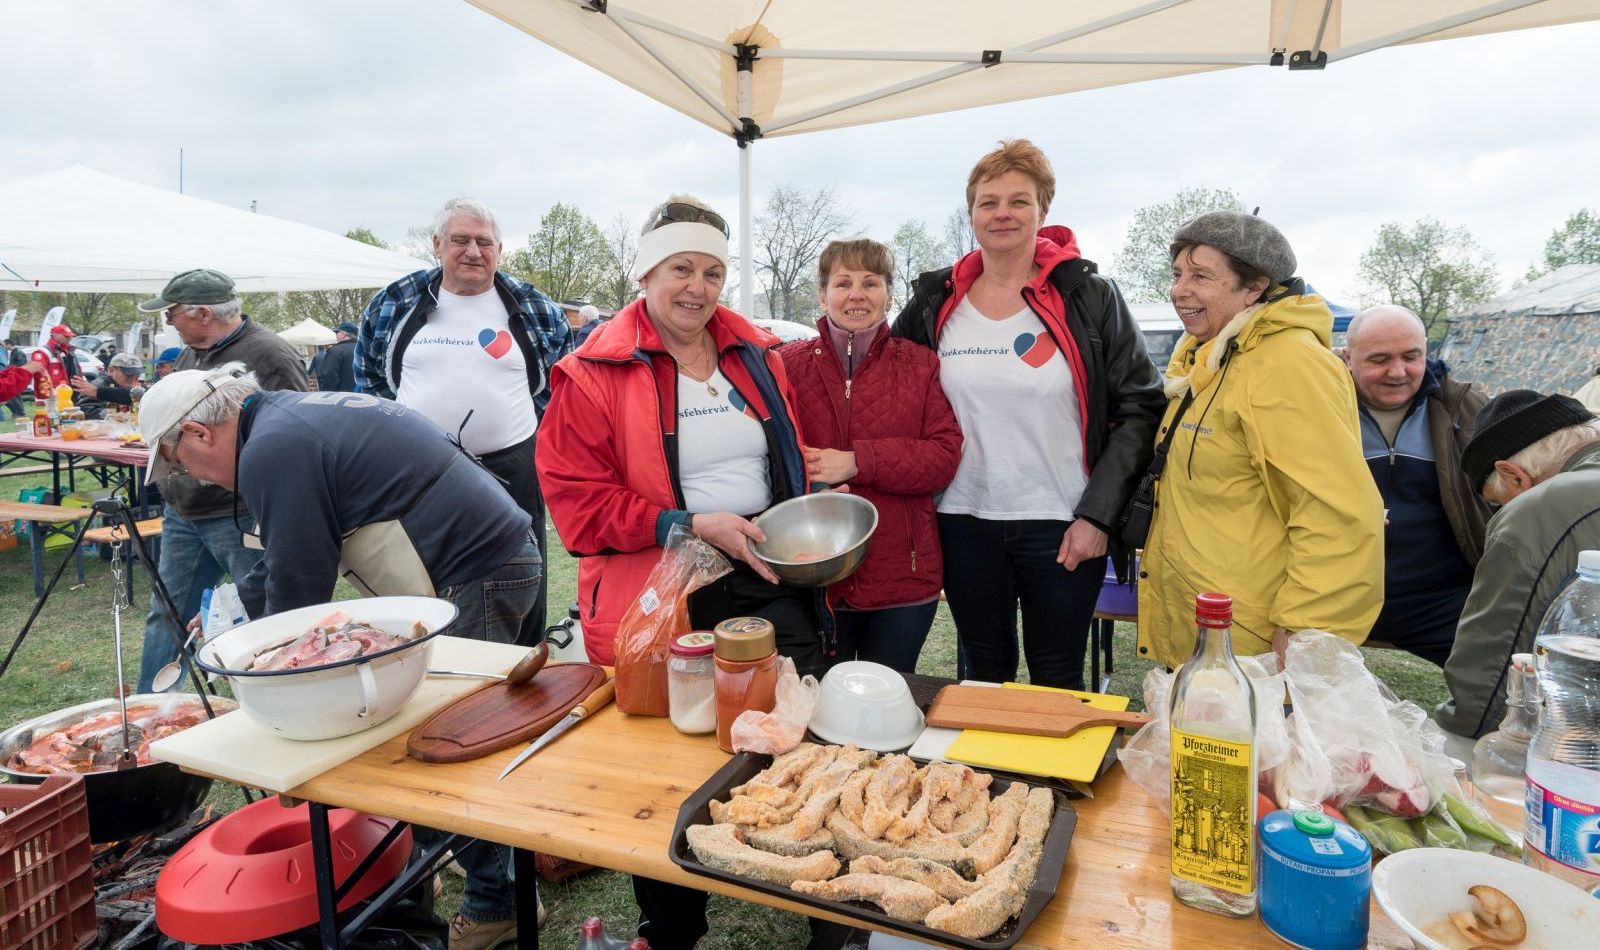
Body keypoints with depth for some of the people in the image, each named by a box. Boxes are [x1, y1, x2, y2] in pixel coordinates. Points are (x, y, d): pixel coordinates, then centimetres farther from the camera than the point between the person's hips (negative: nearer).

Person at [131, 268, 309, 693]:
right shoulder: (191, 353, 12)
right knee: (166, 614, 18)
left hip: (242, 518, -9)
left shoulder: (270, 356, -16)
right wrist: (165, 480, 21)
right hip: (182, 515, 9)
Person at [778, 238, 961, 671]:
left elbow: (945, 456, -7)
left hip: (902, 575, 0)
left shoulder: (920, 364, 3)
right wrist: (803, 474, -21)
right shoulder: (788, 363, 3)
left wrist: (857, 461, -17)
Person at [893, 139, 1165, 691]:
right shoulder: (936, 302, 4)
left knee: (1056, 679, 12)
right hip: (965, 521, 2)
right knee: (980, 672, 17)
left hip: (1063, 525, -2)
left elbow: (1140, 408, -4)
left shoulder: (1089, 297, -3)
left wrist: (1097, 514, -10)